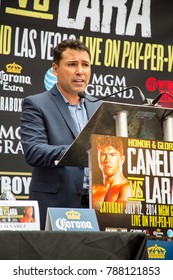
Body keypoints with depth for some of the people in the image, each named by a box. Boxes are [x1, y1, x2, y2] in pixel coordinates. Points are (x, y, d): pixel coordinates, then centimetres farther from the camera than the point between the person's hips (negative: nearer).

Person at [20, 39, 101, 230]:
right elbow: (33, 151, -15)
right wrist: (79, 152, -28)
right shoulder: (36, 105, -1)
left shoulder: (98, 107, 16)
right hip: (55, 206, -5)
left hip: (97, 205, 5)